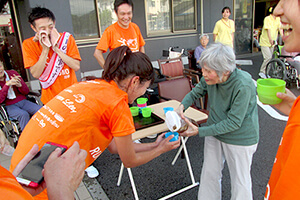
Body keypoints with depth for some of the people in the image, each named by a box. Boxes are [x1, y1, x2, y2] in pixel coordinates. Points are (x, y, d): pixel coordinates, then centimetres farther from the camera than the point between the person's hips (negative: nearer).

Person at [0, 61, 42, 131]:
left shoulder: (12, 73, 5)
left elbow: (26, 91, 7)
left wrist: (19, 85, -15)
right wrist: (7, 85, -22)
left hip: (22, 101, 3)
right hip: (9, 106, -3)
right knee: (24, 114, -34)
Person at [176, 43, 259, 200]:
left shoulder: (243, 85, -30)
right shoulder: (209, 78, -14)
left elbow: (233, 123, -25)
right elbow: (195, 92, 5)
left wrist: (199, 131, -26)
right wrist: (182, 106, -15)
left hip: (240, 138, -5)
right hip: (214, 132, 6)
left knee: (240, 179, 13)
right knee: (210, 173, 19)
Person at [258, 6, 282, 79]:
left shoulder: (278, 19, 3)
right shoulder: (267, 19, -15)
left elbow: (280, 28, -7)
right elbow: (268, 29, -25)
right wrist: (270, 39, -36)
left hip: (272, 43, 6)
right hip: (265, 42, -6)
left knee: (269, 58, 10)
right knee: (268, 57, -15)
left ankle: (266, 73, 22)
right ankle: (262, 72, 0)